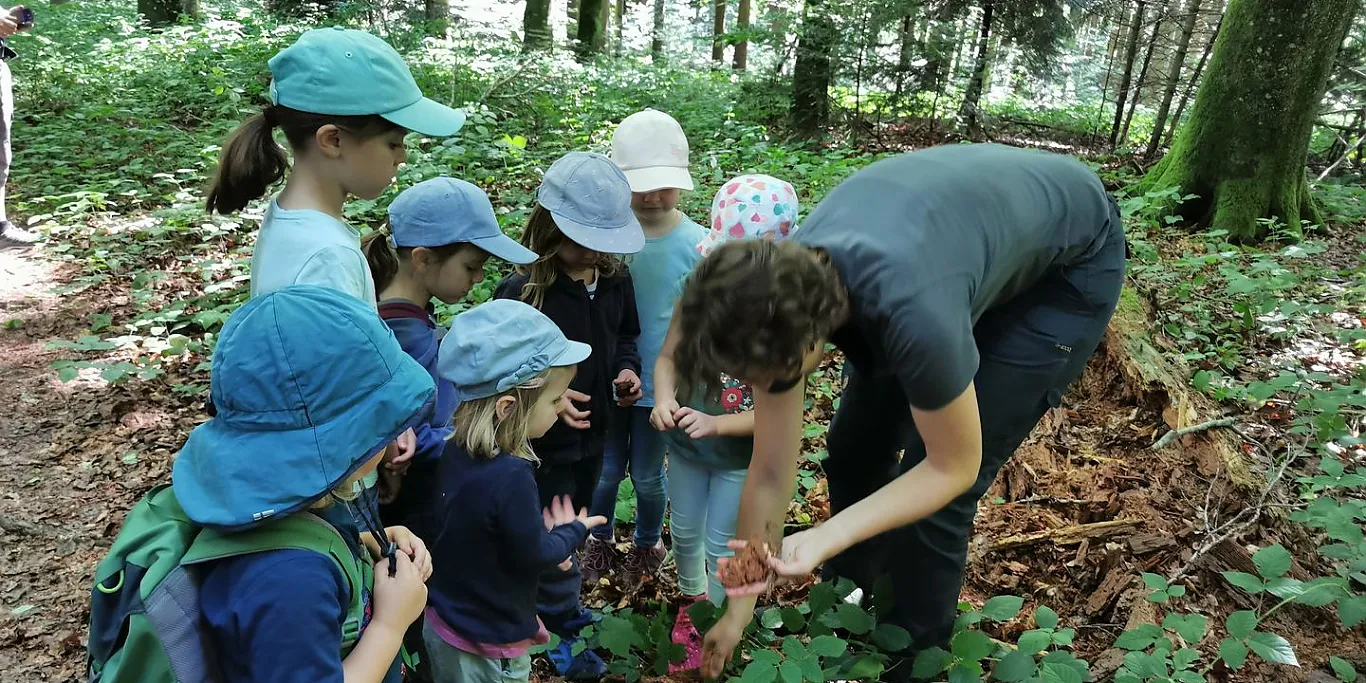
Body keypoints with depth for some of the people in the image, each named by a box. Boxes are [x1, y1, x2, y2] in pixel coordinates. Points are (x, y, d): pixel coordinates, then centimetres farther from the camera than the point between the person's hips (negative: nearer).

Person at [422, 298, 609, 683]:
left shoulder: (456, 451, -8)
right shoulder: (511, 476, -34)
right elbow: (533, 556, -21)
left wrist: (544, 532, 5)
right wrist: (573, 530, -2)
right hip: (485, 649, -7)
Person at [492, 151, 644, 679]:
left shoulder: (614, 278, -7)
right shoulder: (520, 292, -24)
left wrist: (627, 369, -10)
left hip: (593, 431, 6)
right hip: (542, 440, -6)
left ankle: (551, 605, 49)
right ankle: (562, 628, 33)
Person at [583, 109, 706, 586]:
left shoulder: (695, 245, -16)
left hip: (661, 385, -1)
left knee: (647, 475, 18)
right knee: (604, 471, 17)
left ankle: (648, 543, 47)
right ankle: (600, 541, 46)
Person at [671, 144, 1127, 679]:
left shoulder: (914, 313, -44)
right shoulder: (780, 299, -23)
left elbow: (952, 469, -24)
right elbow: (769, 474, -10)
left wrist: (825, 538, -31)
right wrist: (739, 610, -1)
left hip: (1070, 260, -5)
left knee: (932, 487, -10)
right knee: (855, 446, 6)